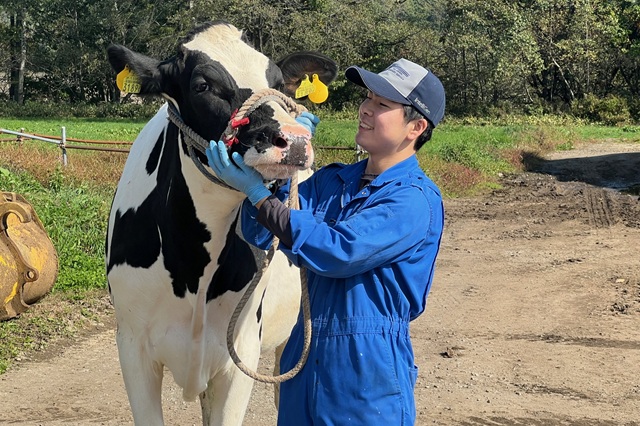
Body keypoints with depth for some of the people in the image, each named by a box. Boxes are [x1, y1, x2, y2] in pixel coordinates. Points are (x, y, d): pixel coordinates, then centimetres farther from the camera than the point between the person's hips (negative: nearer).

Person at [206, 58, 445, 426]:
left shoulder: (415, 200, -14)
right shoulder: (333, 180, 7)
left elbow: (335, 252, -24)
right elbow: (259, 233, 0)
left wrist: (258, 193, -19)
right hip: (305, 357, 6)